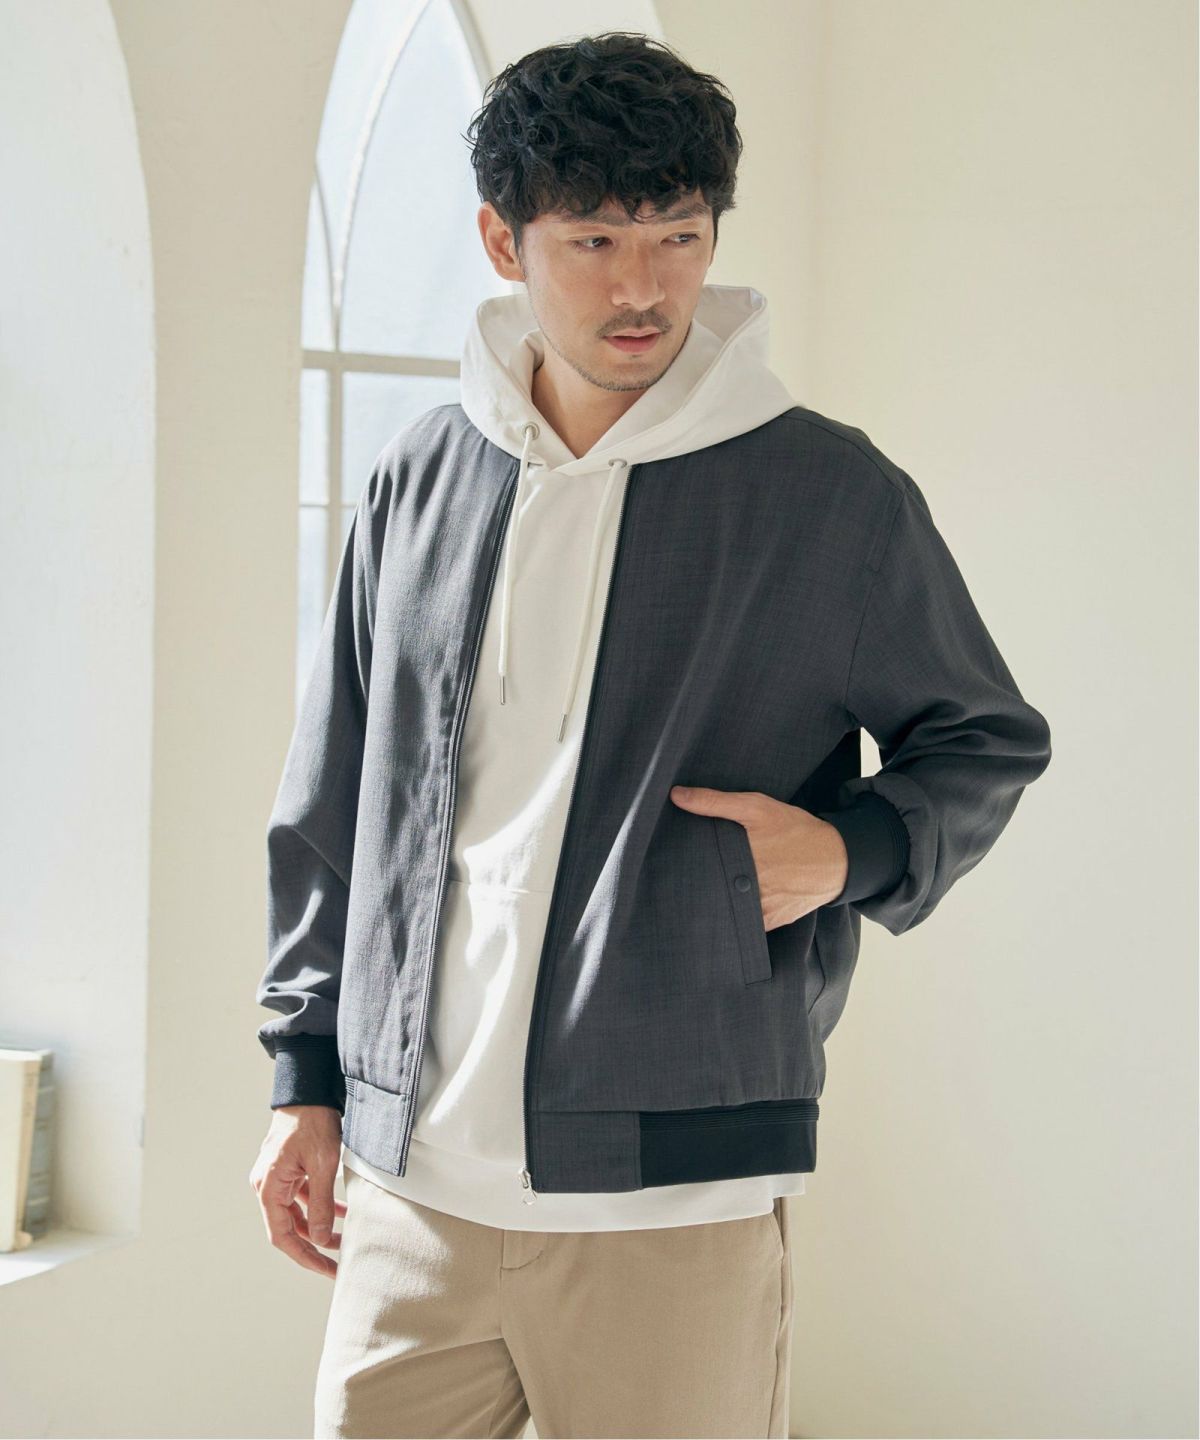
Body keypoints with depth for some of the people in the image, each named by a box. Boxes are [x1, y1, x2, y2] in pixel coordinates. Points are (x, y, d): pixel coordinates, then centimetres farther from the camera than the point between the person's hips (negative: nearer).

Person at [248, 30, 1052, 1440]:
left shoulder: (836, 495, -2)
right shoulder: (417, 481, 8)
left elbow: (989, 743, 10)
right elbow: (332, 805, 15)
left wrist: (853, 848, -10)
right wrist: (307, 1075, 13)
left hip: (679, 1196, -3)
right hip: (412, 1179, 3)